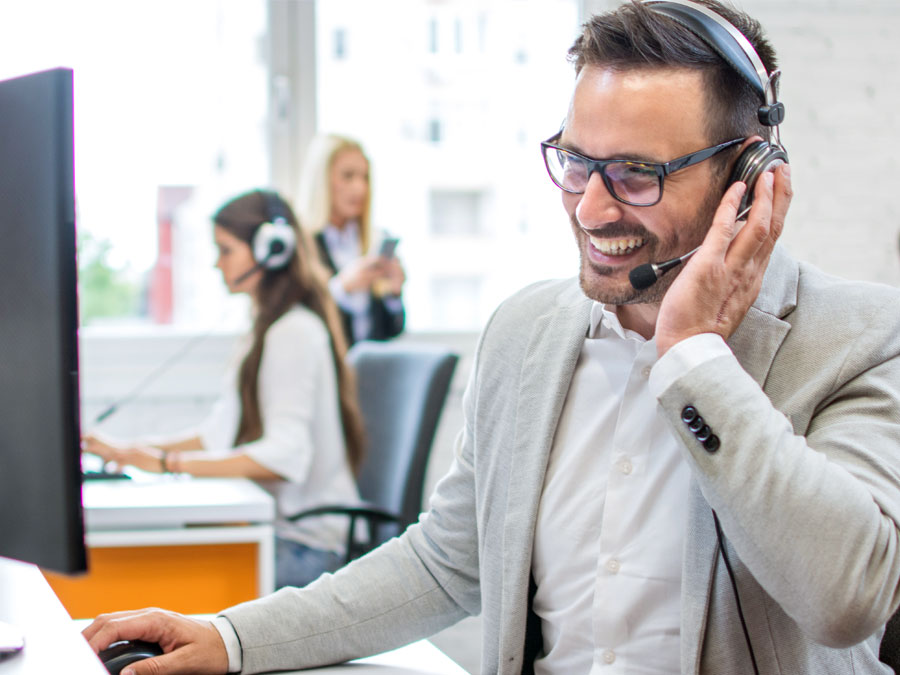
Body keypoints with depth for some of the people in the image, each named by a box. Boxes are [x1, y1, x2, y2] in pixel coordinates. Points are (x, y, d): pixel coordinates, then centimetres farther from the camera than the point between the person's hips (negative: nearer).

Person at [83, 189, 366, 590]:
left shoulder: (295, 334, -13)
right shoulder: (269, 328, 20)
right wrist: (128, 451, 8)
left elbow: (284, 455, -23)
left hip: (303, 544, -9)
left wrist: (170, 462, -24)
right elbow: (223, 432, 18)